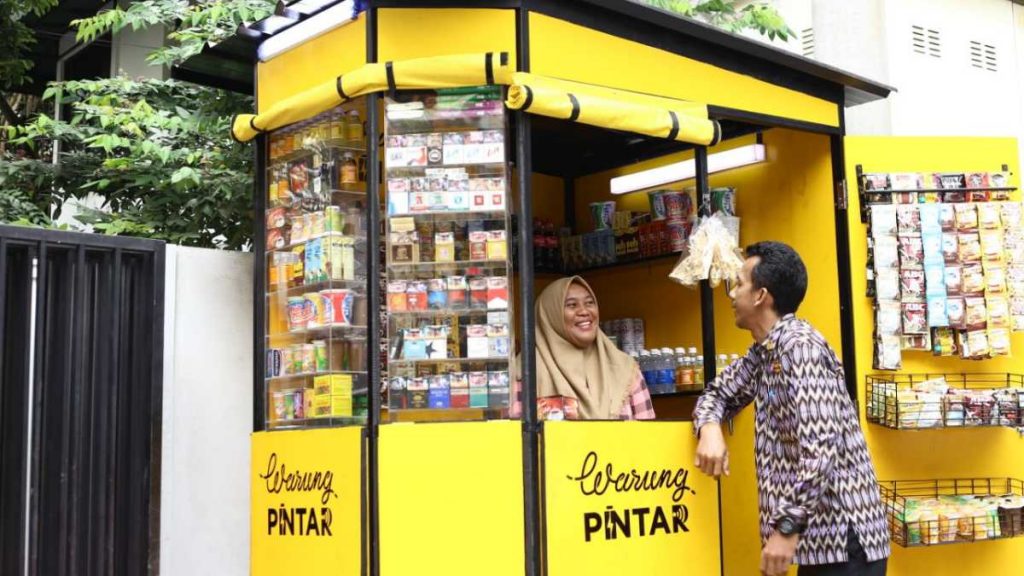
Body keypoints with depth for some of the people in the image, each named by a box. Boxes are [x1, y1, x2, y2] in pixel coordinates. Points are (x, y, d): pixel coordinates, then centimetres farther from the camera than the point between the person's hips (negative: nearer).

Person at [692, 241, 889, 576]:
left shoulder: (800, 345, -18)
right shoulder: (762, 352, 11)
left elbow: (821, 448, -27)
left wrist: (788, 527, -28)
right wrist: (709, 427, -4)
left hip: (842, 538, -9)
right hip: (819, 535, 9)